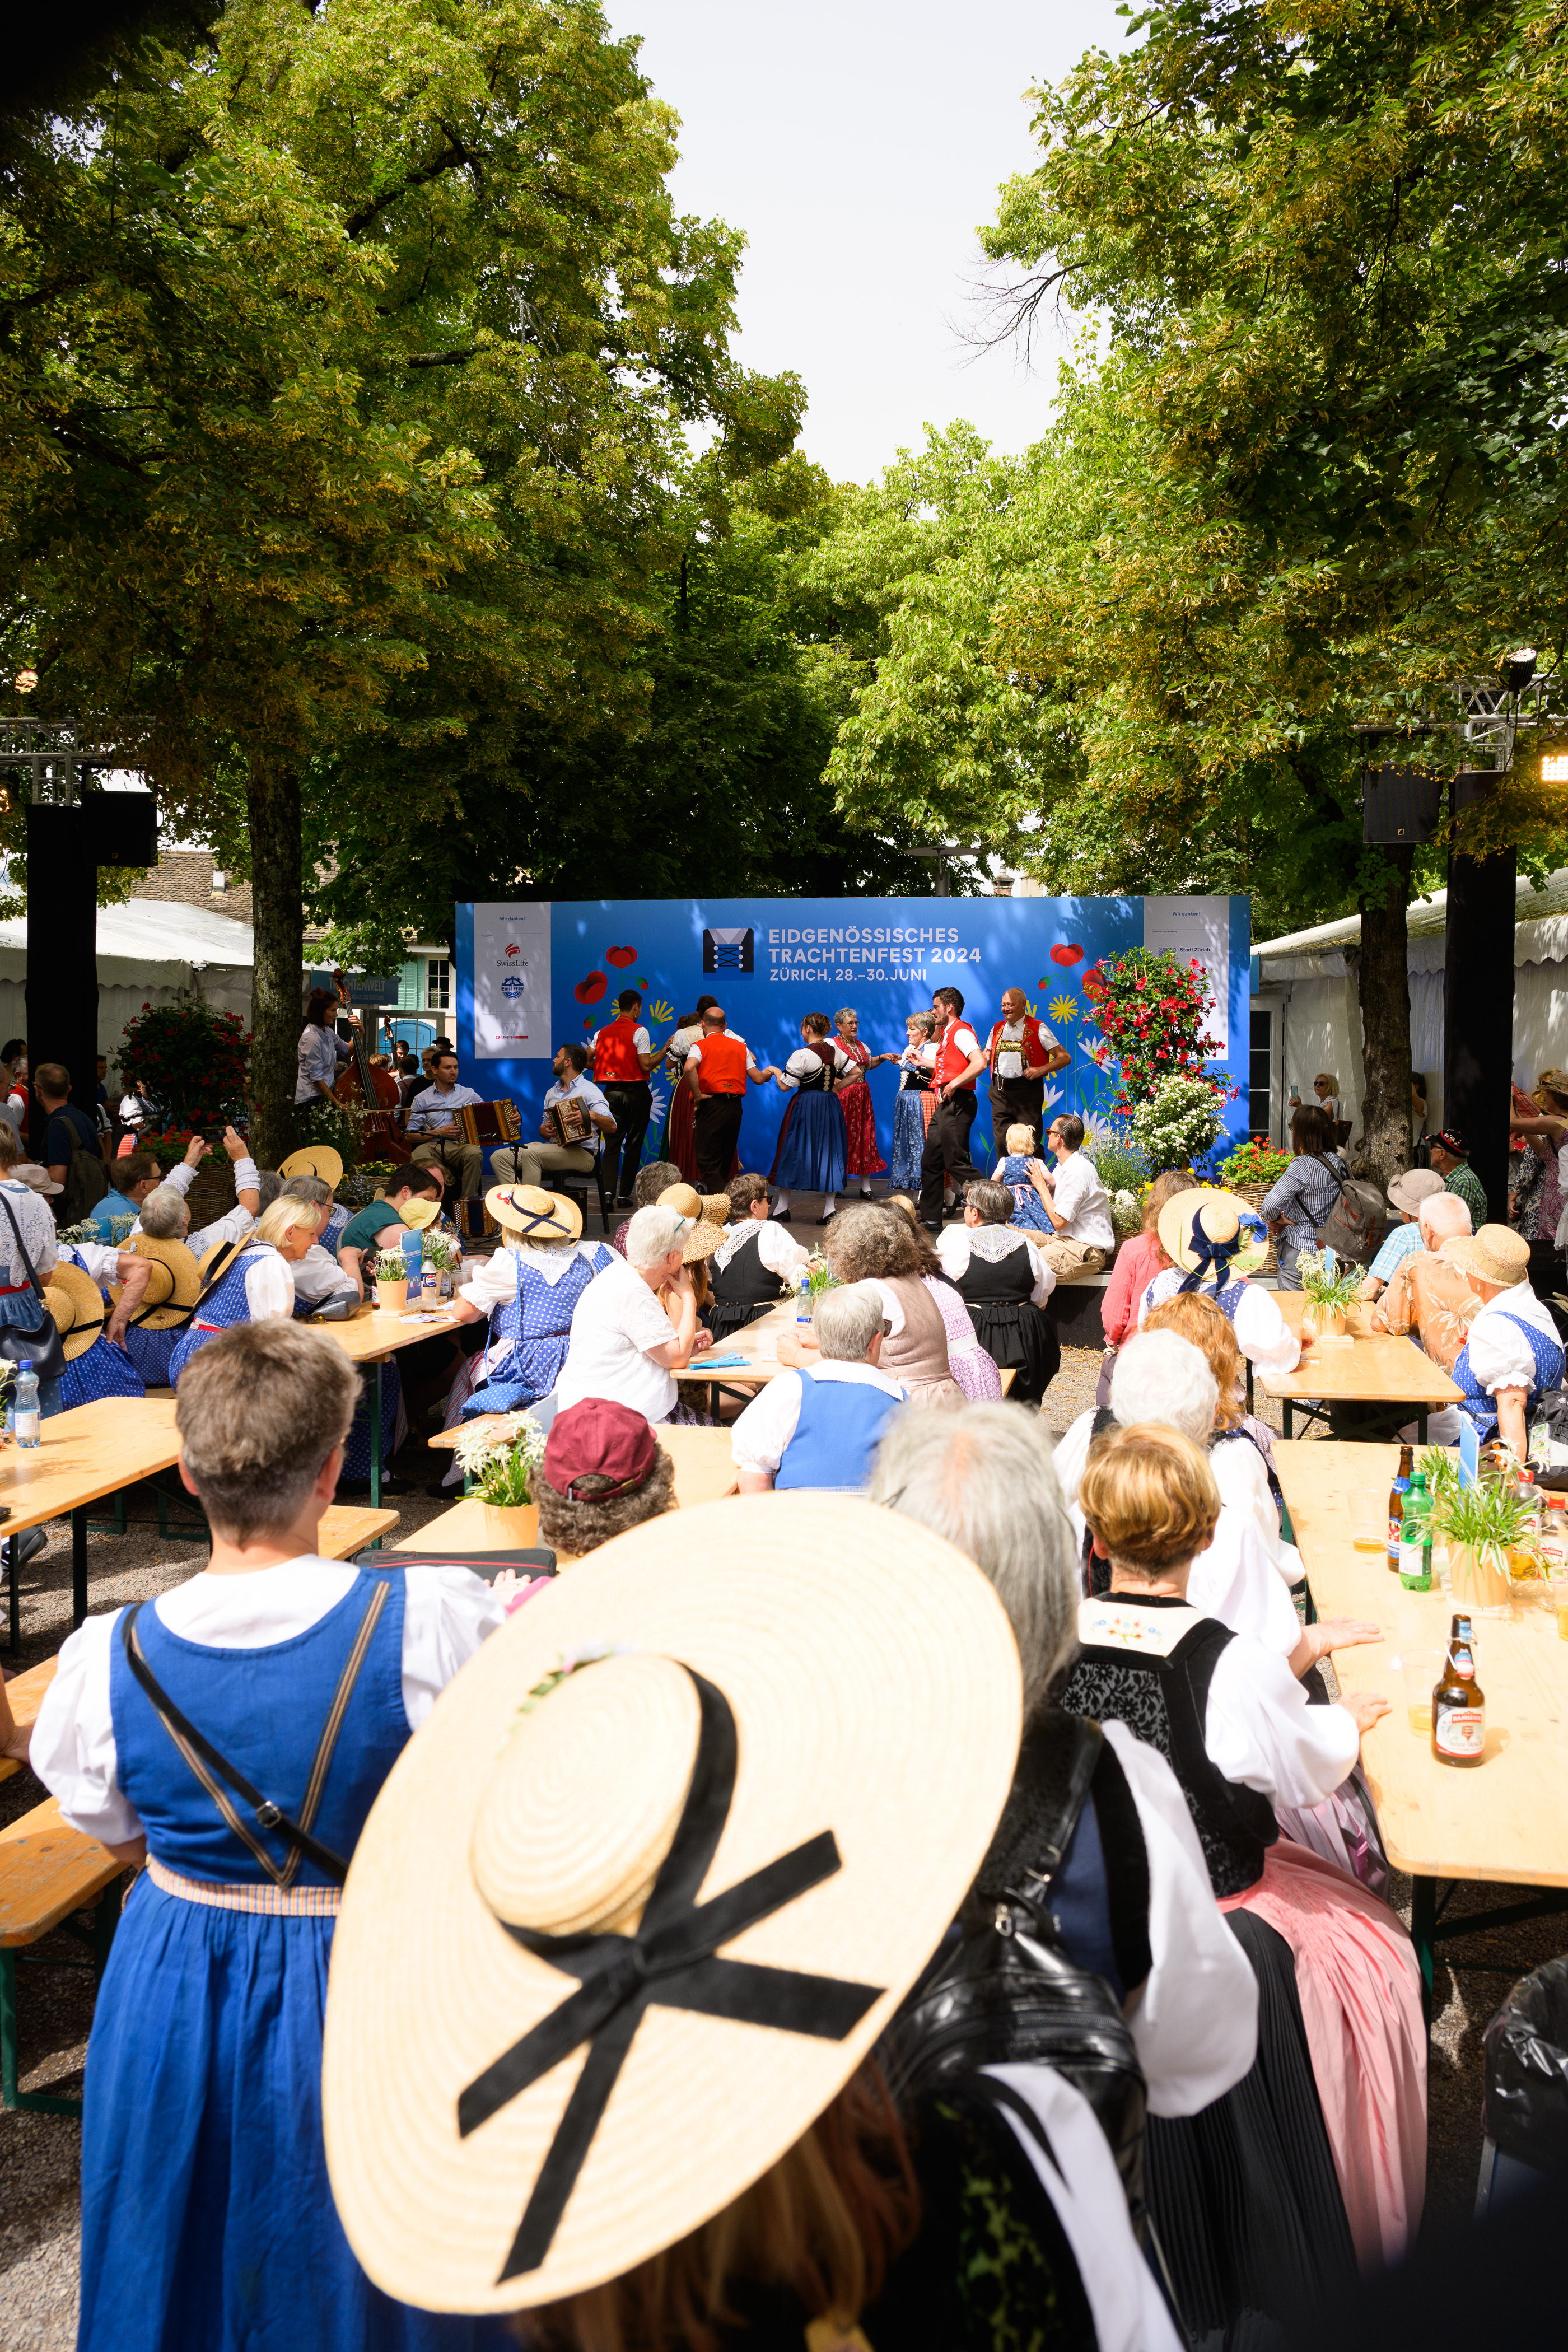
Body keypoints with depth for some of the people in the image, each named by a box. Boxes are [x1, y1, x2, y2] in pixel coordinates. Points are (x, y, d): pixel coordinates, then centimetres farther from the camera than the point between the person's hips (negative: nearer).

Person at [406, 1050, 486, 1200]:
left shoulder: (469, 1094, 15)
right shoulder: (422, 1099, 11)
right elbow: (410, 1135, 10)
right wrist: (439, 1132, -3)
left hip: (460, 1145, 1)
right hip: (431, 1146, -1)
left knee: (474, 1153, -35)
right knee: (420, 1158, -37)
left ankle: (468, 1199, -23)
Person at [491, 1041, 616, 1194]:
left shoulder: (589, 1090, -2)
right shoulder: (552, 1092, 23)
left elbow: (611, 1127, -14)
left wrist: (592, 1116, -34)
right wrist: (543, 1130, 1)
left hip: (581, 1153, -8)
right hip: (553, 1147, 8)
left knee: (531, 1153, -33)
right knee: (499, 1157, -7)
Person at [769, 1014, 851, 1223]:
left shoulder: (802, 1055, -14)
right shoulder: (836, 1052, 4)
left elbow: (785, 1086, -12)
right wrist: (836, 1088, 12)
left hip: (805, 1106, -5)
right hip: (830, 1106, 5)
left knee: (793, 1151, 6)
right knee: (829, 1152, 8)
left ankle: (782, 1207, 11)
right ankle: (830, 1208, 3)